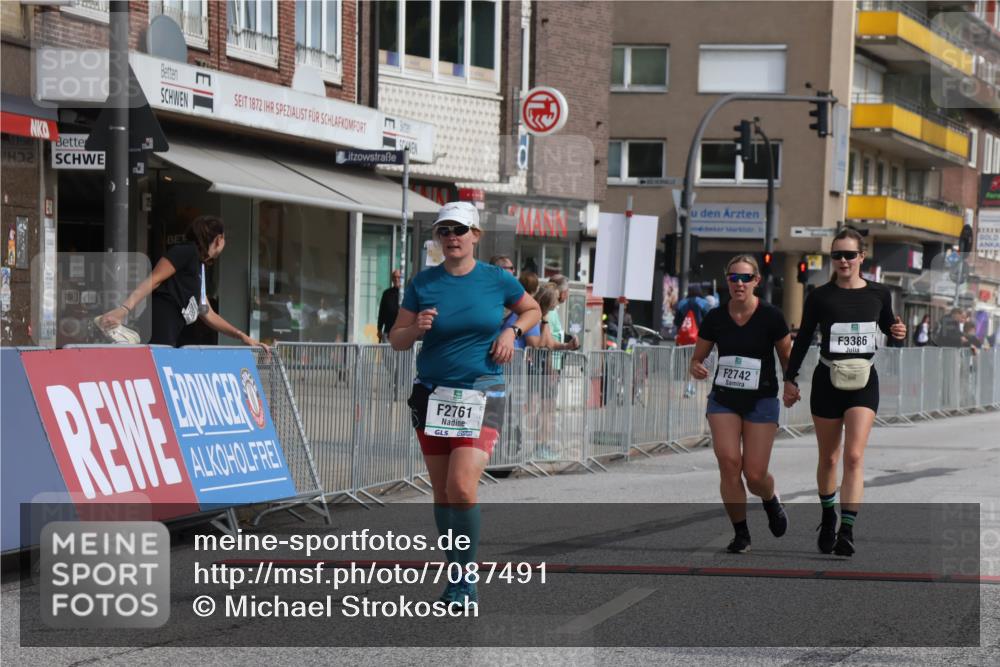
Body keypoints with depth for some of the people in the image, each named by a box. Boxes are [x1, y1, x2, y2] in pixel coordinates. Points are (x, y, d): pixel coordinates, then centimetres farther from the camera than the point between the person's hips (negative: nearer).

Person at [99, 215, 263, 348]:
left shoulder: (199, 268, 28)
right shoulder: (187, 251, 0)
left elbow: (208, 315, 35)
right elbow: (153, 280, -11)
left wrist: (242, 336, 33)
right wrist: (124, 310, -24)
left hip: (167, 341, 10)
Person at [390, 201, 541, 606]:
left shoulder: (497, 280, 0)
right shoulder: (423, 283, 2)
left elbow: (532, 310, 18)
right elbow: (396, 339, 6)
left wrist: (511, 331, -1)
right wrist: (417, 329, -15)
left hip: (482, 395, -3)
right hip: (432, 395, 3)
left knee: (462, 486, -17)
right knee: (442, 492, 7)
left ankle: (466, 581, -7)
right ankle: (459, 575, 21)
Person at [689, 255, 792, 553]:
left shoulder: (770, 316, -8)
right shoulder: (715, 318, -1)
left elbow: (787, 356, 1)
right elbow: (698, 356, 9)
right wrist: (696, 368, -13)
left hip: (761, 401, -2)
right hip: (723, 399, 2)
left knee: (755, 475, -5)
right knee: (728, 462, -14)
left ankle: (771, 500, 33)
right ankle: (741, 534, 2)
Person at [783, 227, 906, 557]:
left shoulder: (878, 293, 2)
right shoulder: (820, 296, -1)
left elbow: (886, 325, 20)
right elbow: (803, 338, 6)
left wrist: (897, 331, -3)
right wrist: (790, 378, 5)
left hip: (863, 381, 0)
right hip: (827, 381, 0)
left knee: (854, 456, -14)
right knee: (828, 458, 10)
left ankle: (847, 530, -19)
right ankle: (828, 519, 33)